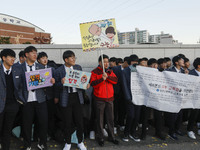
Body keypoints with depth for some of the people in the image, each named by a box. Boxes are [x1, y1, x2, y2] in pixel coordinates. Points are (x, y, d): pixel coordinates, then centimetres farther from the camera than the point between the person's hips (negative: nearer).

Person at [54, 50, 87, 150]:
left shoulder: (78, 67, 6)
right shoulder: (59, 71, -3)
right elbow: (57, 86, 2)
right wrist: (61, 83, -17)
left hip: (77, 97, 2)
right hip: (66, 98, -2)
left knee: (79, 121, 6)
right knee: (68, 122, 8)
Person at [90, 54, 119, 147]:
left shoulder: (110, 72, 12)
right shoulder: (95, 72, -2)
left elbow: (115, 80, -2)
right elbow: (93, 84, -13)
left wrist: (107, 77, -16)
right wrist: (102, 79, -26)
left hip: (110, 98, 4)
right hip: (99, 99, -4)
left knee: (110, 118, 11)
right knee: (100, 119, 5)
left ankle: (111, 137, 25)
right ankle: (100, 138, 18)